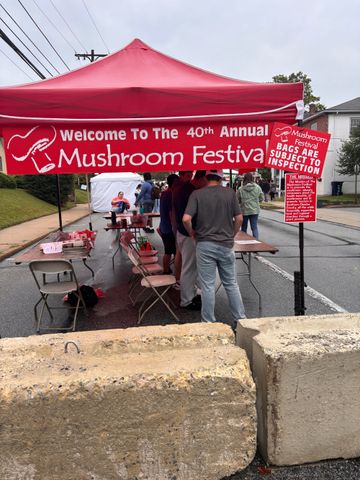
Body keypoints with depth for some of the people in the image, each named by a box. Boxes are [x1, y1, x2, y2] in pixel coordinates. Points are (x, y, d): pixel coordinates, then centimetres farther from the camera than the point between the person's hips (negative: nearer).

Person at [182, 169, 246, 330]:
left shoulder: (197, 194, -5)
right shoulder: (230, 193, 0)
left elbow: (186, 219, -15)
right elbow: (239, 218, 1)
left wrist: (192, 233, 3)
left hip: (205, 245, -2)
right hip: (226, 244, 2)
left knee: (207, 286, 6)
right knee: (231, 284, 14)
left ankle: (209, 322, 15)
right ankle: (240, 319, 21)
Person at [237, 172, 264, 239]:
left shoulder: (240, 189, -9)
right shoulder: (257, 187, -4)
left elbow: (238, 201, -4)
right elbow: (261, 198, 2)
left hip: (244, 211, -1)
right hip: (255, 211, 1)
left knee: (243, 228, 12)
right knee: (254, 227, 5)